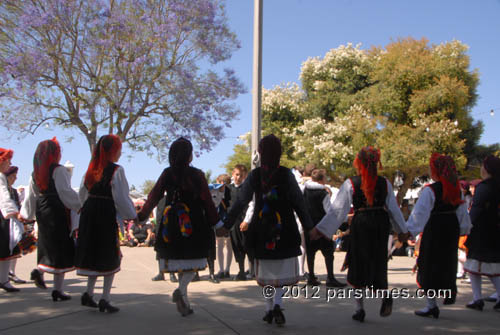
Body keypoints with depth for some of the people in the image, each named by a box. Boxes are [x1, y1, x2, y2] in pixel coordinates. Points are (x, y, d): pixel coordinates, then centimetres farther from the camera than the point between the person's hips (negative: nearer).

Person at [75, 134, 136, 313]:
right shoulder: (116, 171, -13)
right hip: (107, 215, -6)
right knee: (110, 257, 5)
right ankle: (105, 299, 5)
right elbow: (122, 198, -13)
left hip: (89, 214, 6)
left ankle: (88, 293, 16)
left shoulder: (92, 169, 7)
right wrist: (132, 215, -3)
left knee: (94, 255, 18)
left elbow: (83, 194, 15)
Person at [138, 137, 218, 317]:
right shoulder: (197, 175, -8)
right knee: (194, 260, 6)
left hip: (172, 223, 4)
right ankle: (181, 289, -21)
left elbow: (154, 196, 4)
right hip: (194, 224, -3)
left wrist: (142, 215, 17)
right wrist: (214, 221, 6)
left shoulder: (167, 174, 1)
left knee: (179, 260, 13)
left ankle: (184, 303, 16)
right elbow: (207, 201, -5)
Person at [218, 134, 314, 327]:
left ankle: (269, 309, 16)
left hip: (261, 229, 1)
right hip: (284, 228, -1)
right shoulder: (286, 174, -6)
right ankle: (277, 304, -13)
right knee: (283, 269, 8)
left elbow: (241, 202, -1)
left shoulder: (254, 175, -3)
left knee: (266, 270, 14)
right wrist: (309, 227, 6)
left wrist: (227, 225, 7)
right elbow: (298, 203, -3)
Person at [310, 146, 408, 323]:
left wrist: (319, 230, -4)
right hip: (381, 224, 3)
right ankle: (385, 295, -10)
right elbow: (394, 209, 8)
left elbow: (338, 209, -8)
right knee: (378, 263, 16)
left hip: (360, 224, -2)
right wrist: (402, 231, 20)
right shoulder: (384, 183, 2)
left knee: (359, 266, 8)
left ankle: (360, 308, 8)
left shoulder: (350, 183, -6)